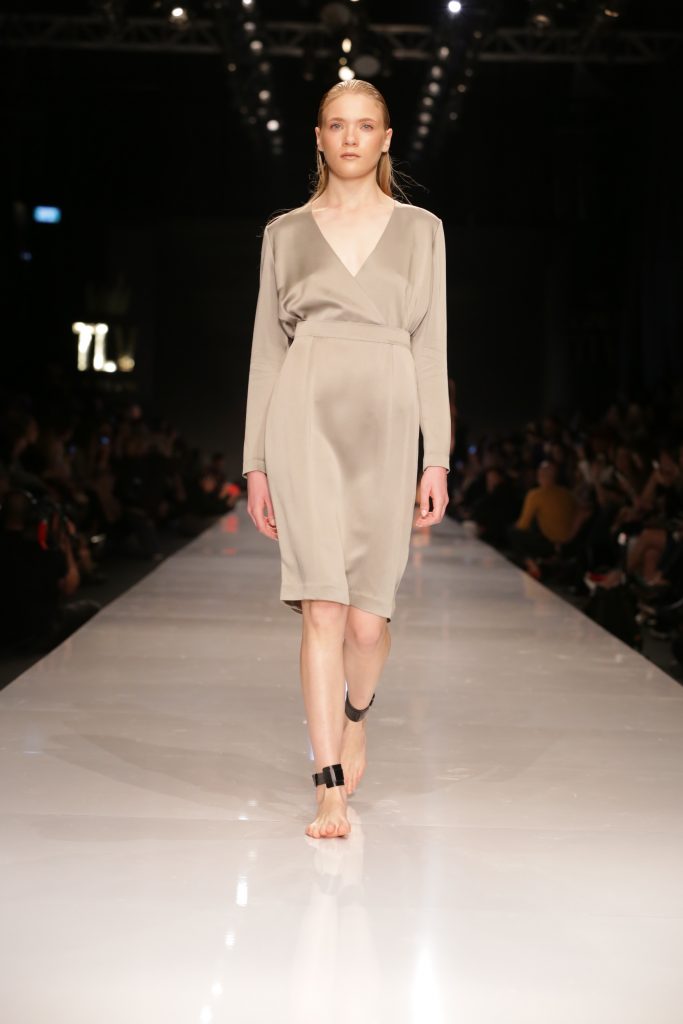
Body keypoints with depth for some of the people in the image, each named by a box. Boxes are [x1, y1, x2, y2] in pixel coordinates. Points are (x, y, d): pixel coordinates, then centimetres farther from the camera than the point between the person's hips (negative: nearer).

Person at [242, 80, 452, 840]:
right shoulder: (286, 232, 12)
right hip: (307, 419, 0)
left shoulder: (420, 230, 12)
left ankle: (354, 716, 35)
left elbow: (431, 349, 9)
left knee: (368, 617, 1)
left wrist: (438, 458, 1)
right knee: (323, 607, -9)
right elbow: (267, 349, 11)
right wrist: (257, 462, 5)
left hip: (386, 424, 1)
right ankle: (331, 789, -4)